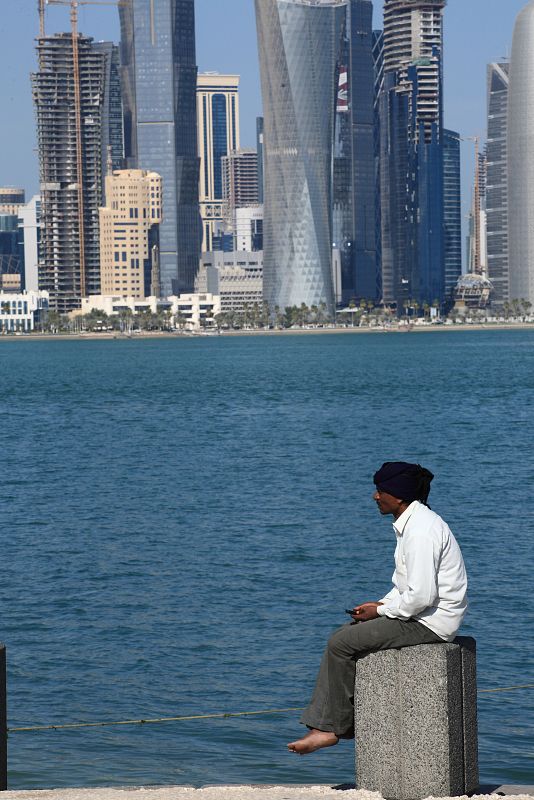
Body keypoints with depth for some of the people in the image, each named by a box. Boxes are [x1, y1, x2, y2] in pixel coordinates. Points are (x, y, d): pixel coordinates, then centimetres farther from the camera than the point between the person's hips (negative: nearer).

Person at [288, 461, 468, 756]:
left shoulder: (421, 530, -21)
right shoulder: (410, 523, 13)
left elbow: (421, 596, -26)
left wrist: (381, 610, -13)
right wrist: (383, 604, 6)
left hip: (428, 623, -11)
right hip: (418, 615, 11)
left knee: (341, 644, -12)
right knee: (343, 636, 10)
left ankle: (336, 726, 1)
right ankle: (323, 726, 5)